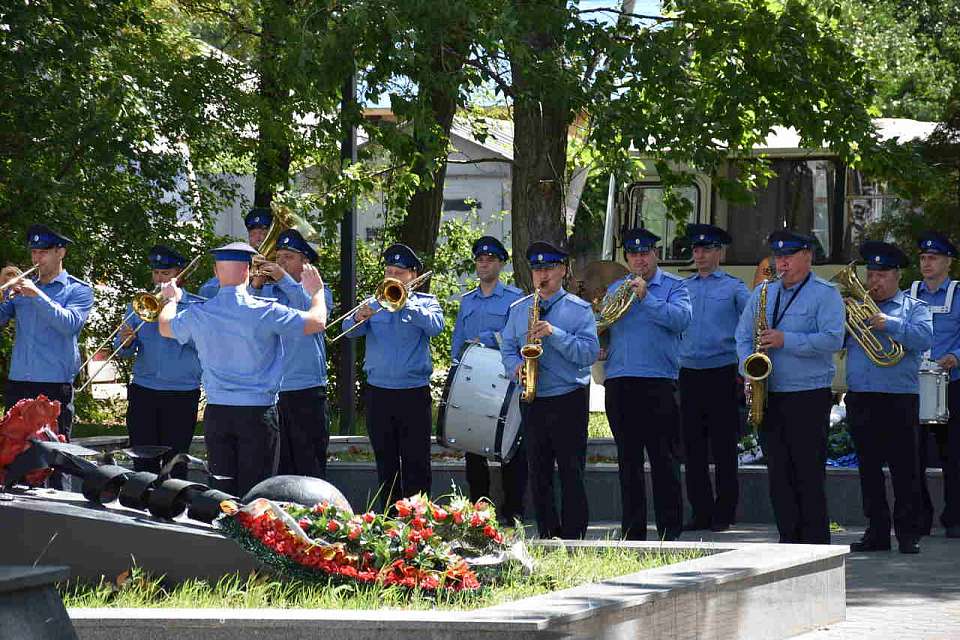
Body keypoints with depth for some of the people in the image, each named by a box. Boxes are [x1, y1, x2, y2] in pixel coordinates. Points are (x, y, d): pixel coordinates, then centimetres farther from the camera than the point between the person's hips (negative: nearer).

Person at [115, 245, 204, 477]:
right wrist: (126, 342, -13)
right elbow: (124, 351, 11)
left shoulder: (197, 306, 3)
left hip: (182, 394, -2)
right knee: (143, 462, 0)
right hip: (143, 391, 3)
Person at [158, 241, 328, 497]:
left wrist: (172, 299, 42)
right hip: (258, 414, -3)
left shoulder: (197, 314, -1)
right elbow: (318, 322, -4)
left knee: (221, 491, 7)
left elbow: (165, 327, 21)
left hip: (216, 414, 3)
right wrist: (316, 291, 16)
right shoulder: (265, 312, -12)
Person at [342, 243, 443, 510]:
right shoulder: (374, 303, 11)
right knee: (386, 465, 9)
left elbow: (435, 326, -16)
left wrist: (405, 304, -22)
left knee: (416, 465, -4)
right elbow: (349, 330, -3)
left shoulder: (425, 302, 5)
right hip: (378, 393, 3)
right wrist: (358, 318, -25)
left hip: (414, 394, -3)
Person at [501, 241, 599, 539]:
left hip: (569, 401, -4)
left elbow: (590, 353, -10)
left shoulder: (579, 310, 0)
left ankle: (573, 536, -3)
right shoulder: (517, 310, 13)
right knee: (538, 473, 6)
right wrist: (516, 367, -8)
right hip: (532, 401, 4)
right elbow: (507, 349, 14)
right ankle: (547, 535, 13)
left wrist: (555, 334, -20)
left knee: (571, 473, -5)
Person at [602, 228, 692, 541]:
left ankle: (669, 533, 0)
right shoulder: (614, 289, 18)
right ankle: (632, 533, 12)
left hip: (659, 383, -4)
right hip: (619, 383, 4)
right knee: (628, 462, 8)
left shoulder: (673, 287, 5)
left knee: (664, 461, -4)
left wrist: (647, 298, -18)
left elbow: (681, 318, -13)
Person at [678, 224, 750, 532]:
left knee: (723, 447, -2)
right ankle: (700, 512, 10)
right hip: (688, 373, 4)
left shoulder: (733, 287, 3)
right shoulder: (681, 288, 14)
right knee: (693, 446, 4)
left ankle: (724, 513, 3)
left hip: (722, 372, -4)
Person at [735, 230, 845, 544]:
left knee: (808, 474, -5)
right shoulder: (762, 293, 16)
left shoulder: (825, 294, -2)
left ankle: (815, 543, -2)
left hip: (809, 396, -6)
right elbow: (743, 335, 17)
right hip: (770, 395, 6)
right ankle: (788, 540, 12)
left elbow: (833, 339, -14)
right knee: (778, 473, 6)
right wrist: (748, 366, -1)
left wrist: (786, 341, -18)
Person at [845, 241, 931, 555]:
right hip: (859, 398, 4)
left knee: (904, 468, -4)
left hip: (899, 399, -4)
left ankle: (908, 533, 1)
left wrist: (888, 324, -18)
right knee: (868, 468, 5)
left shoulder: (913, 308, 7)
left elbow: (924, 338, -11)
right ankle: (876, 532, 11)